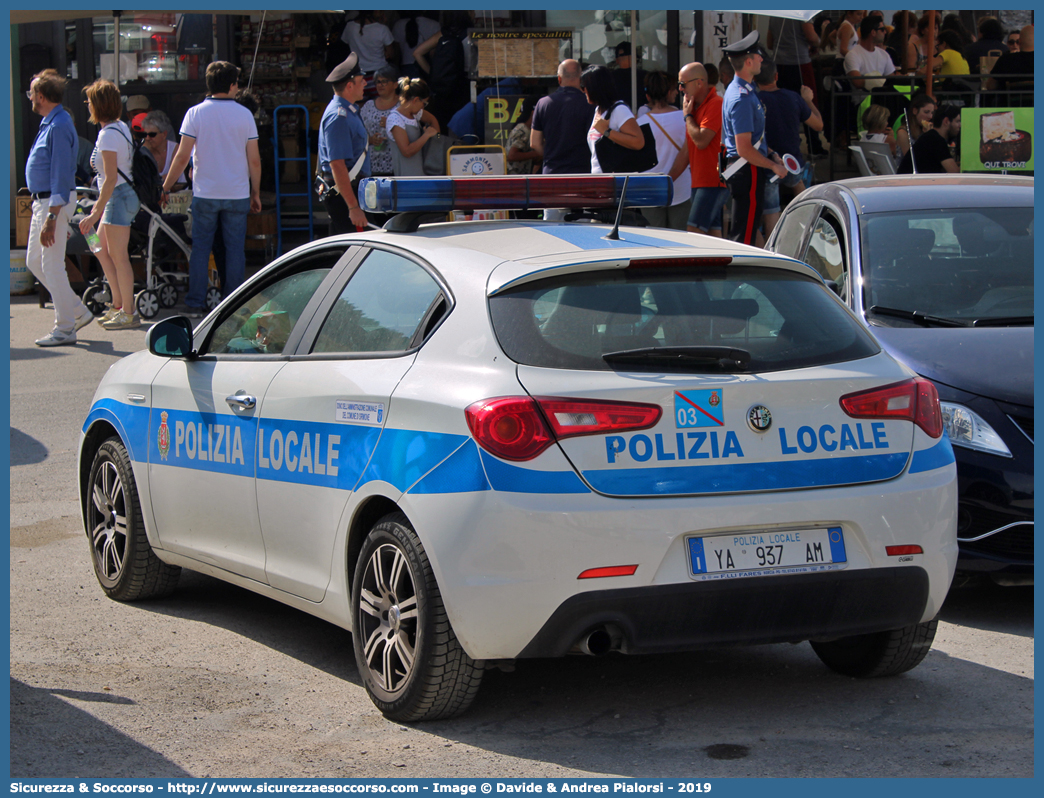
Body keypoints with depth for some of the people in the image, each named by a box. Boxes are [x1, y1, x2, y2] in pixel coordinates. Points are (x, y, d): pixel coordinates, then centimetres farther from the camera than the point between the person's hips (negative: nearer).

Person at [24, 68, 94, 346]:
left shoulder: (59, 126, -19)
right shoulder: (49, 123, 13)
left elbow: (61, 176, -22)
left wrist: (51, 219, -25)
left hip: (54, 203, -10)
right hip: (42, 201, 10)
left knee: (52, 266, -4)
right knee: (35, 261, 15)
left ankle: (65, 329, 4)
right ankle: (78, 312, 22)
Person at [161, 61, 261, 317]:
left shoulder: (195, 113, -4)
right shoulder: (244, 114, -2)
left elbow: (182, 157, -7)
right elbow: (254, 160, -1)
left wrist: (165, 187, 3)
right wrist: (256, 193, 10)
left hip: (205, 193, 0)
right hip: (237, 193, 0)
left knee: (200, 248, 6)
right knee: (235, 250, 7)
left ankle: (195, 305, 5)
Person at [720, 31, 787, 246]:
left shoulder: (746, 90, 14)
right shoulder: (741, 98, -20)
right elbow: (744, 149, -23)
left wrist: (771, 154, 15)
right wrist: (774, 166, -12)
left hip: (748, 170, 11)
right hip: (747, 171, -11)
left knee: (742, 233, 15)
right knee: (744, 236, -8)